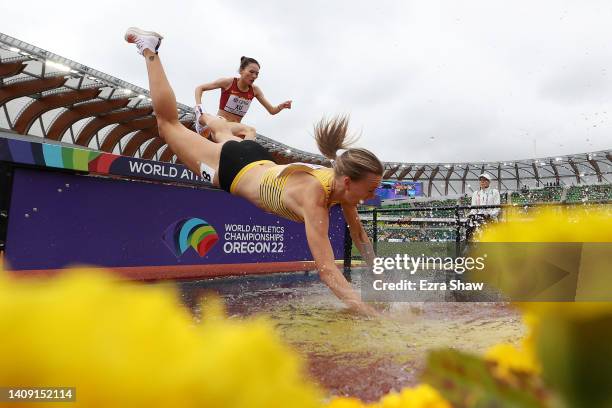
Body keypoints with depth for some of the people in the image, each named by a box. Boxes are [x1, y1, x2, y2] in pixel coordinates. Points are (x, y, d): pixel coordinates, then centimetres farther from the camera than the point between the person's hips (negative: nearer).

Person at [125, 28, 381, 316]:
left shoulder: (339, 179, -21)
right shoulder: (313, 198, -42)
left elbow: (357, 230, -7)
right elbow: (326, 269, -47)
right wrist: (368, 313, -50)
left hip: (258, 161, 5)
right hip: (228, 169, -5)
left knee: (229, 135, 40)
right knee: (168, 122, 16)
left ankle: (205, 116, 70)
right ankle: (149, 49, 30)